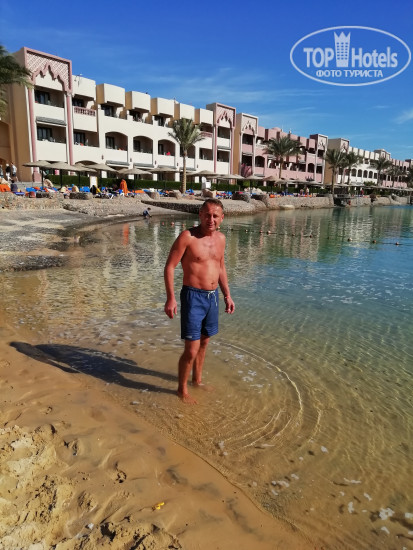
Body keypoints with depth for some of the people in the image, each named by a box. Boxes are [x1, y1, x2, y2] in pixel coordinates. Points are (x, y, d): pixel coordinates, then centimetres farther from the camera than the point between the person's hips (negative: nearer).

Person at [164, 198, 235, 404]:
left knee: (204, 342, 20)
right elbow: (169, 266, -13)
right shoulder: (187, 236, -14)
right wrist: (170, 298, -18)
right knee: (191, 350, -4)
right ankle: (182, 389, 19)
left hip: (213, 296, 7)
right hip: (194, 297, -6)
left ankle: (197, 380, 40)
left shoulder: (220, 238, 6)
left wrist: (227, 295, 16)